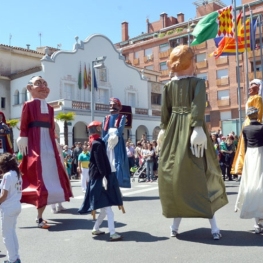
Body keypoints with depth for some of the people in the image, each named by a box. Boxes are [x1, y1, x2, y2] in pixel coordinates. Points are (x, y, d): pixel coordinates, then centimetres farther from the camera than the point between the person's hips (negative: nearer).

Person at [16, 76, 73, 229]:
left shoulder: (49, 108, 17)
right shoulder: (29, 105, -1)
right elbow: (23, 126, -5)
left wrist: (55, 146, 16)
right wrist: (23, 139, -12)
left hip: (49, 145, 7)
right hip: (35, 145, -7)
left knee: (50, 177, 7)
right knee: (40, 179, -10)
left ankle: (40, 216, 18)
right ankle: (40, 218, -2)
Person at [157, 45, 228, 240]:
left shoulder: (169, 85, 8)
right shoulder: (198, 82, -3)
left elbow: (165, 110, 9)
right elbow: (198, 107, -16)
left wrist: (163, 130, 17)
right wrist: (198, 128, -21)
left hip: (174, 130, 3)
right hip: (192, 128, -3)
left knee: (173, 174, 7)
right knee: (200, 174, 1)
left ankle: (176, 223, 11)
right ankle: (213, 225, 2)